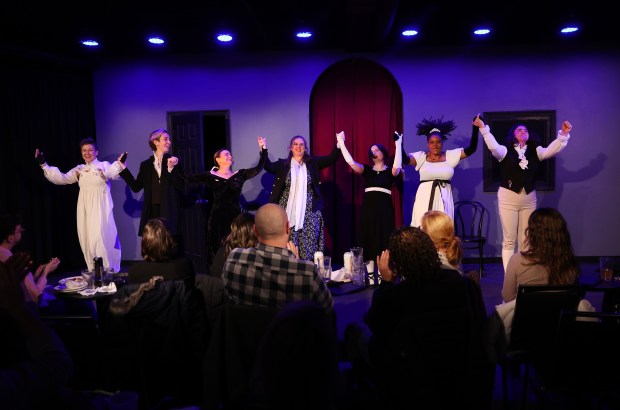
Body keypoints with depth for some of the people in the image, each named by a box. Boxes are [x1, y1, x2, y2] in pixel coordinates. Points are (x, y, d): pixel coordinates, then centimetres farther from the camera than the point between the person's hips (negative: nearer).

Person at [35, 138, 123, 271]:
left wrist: (120, 163, -42)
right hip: (85, 210, 5)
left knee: (99, 240, -12)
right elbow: (61, 178, 10)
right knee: (87, 241, 6)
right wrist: (43, 164, 5)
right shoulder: (79, 169, 14)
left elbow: (114, 173, -21)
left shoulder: (104, 166, -1)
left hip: (100, 210, -5)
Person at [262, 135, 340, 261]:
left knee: (308, 244, 0)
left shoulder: (312, 162, 8)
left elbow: (331, 159, 0)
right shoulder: (283, 164, 9)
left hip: (309, 211, 0)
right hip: (289, 211, 0)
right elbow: (268, 167, -4)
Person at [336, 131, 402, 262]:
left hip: (385, 209, -2)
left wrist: (398, 144, -19)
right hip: (368, 208, 2)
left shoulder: (390, 171, 4)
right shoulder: (366, 169, 10)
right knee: (368, 240, 3)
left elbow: (397, 166, -19)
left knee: (384, 240, -2)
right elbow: (350, 162, -5)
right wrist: (341, 143, -9)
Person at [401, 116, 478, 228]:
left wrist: (475, 129, -6)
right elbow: (405, 159, -13)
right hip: (425, 198, -1)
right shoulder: (421, 157, 1)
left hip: (443, 198, 2)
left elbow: (471, 149, 2)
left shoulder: (450, 155, 6)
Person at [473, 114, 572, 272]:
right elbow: (493, 146, -21)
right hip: (508, 198, -3)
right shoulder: (505, 151, -2)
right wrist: (483, 128, -30)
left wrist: (563, 134, -17)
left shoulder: (535, 151, 7)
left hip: (529, 199, 4)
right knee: (509, 240, 0)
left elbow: (552, 150, -6)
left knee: (526, 240, 9)